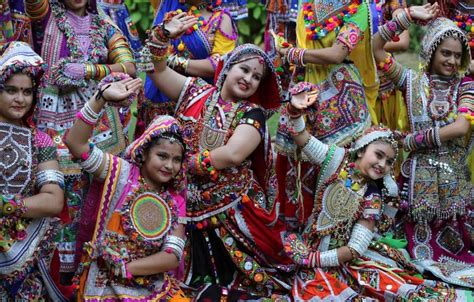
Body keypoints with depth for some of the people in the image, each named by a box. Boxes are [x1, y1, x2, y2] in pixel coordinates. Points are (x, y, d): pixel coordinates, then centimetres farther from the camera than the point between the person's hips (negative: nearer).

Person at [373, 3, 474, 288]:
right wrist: (409, 15, -8)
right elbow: (376, 46, -4)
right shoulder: (412, 81, 2)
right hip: (421, 173, -1)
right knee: (424, 243, 0)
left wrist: (413, 140, -13)